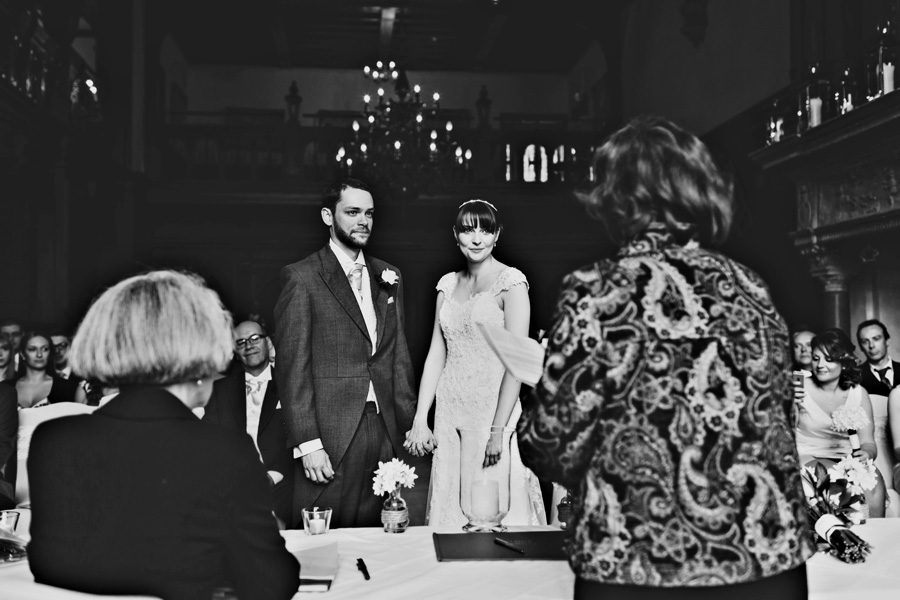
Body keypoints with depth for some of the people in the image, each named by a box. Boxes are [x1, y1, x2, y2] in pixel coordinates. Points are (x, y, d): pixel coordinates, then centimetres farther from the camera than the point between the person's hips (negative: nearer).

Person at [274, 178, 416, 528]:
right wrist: (308, 443, -13)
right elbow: (292, 367, -8)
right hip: (331, 436, -5)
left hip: (384, 432, 5)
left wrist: (408, 422, 9)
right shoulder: (301, 278, -5)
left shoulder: (388, 277, 13)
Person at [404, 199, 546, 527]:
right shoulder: (448, 284, 10)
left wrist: (498, 432, -19)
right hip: (449, 412, 5)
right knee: (450, 509, 11)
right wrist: (419, 421, 3)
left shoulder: (510, 281, -7)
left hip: (492, 409, -5)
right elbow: (436, 354, 10)